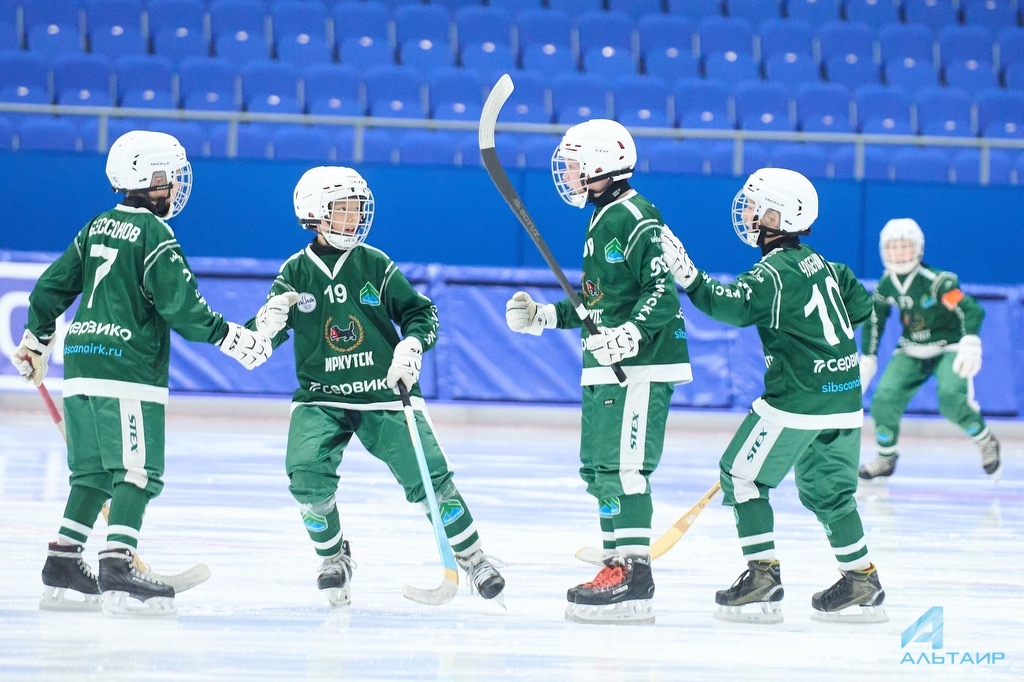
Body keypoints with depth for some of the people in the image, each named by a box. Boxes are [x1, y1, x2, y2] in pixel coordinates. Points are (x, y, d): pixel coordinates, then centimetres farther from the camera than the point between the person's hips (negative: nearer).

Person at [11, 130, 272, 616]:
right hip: (128, 372, -8)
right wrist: (231, 337, -9)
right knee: (137, 472, -9)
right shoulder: (154, 235, -9)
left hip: (81, 365, 8)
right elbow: (180, 304, -16)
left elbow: (52, 285, 20)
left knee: (94, 473, 14)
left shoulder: (97, 228, 15)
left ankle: (62, 567, 13)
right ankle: (117, 569, -18)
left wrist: (35, 341, 31)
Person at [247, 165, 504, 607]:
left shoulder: (375, 265, -1)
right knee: (307, 475, -21)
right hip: (320, 398, 0)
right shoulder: (295, 273, 0)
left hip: (385, 393, 0)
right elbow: (257, 339, -2)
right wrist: (270, 319, -25)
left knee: (427, 478, -8)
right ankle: (333, 558, 5)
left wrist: (412, 345, -16)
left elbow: (420, 311, 4)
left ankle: (472, 558, 12)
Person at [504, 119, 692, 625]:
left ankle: (634, 577, -16)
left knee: (621, 466, -14)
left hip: (641, 366, -11)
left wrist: (630, 334, -32)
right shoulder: (601, 220, 19)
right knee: (597, 467, 12)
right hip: (605, 368, 11)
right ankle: (618, 564, 18)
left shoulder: (635, 218, -13)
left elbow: (662, 290, -21)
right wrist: (545, 317, 19)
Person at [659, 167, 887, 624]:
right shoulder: (818, 262, 12)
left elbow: (731, 305, -30)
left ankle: (763, 575, -4)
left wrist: (687, 275, -36)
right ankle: (862, 585, 18)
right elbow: (860, 305, 22)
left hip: (798, 398, -9)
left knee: (741, 474, 0)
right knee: (827, 489, 17)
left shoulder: (775, 271, -14)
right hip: (843, 395, 9)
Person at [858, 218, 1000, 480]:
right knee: (884, 398, -11)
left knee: (952, 398, -29)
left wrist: (970, 345, -39)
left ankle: (987, 443, -3)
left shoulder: (936, 281, -24)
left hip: (948, 348, -5)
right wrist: (867, 358, 11)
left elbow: (971, 310, -27)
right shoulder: (886, 284, -5)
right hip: (911, 351, 5)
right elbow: (874, 321, 11)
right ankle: (886, 458, 11)